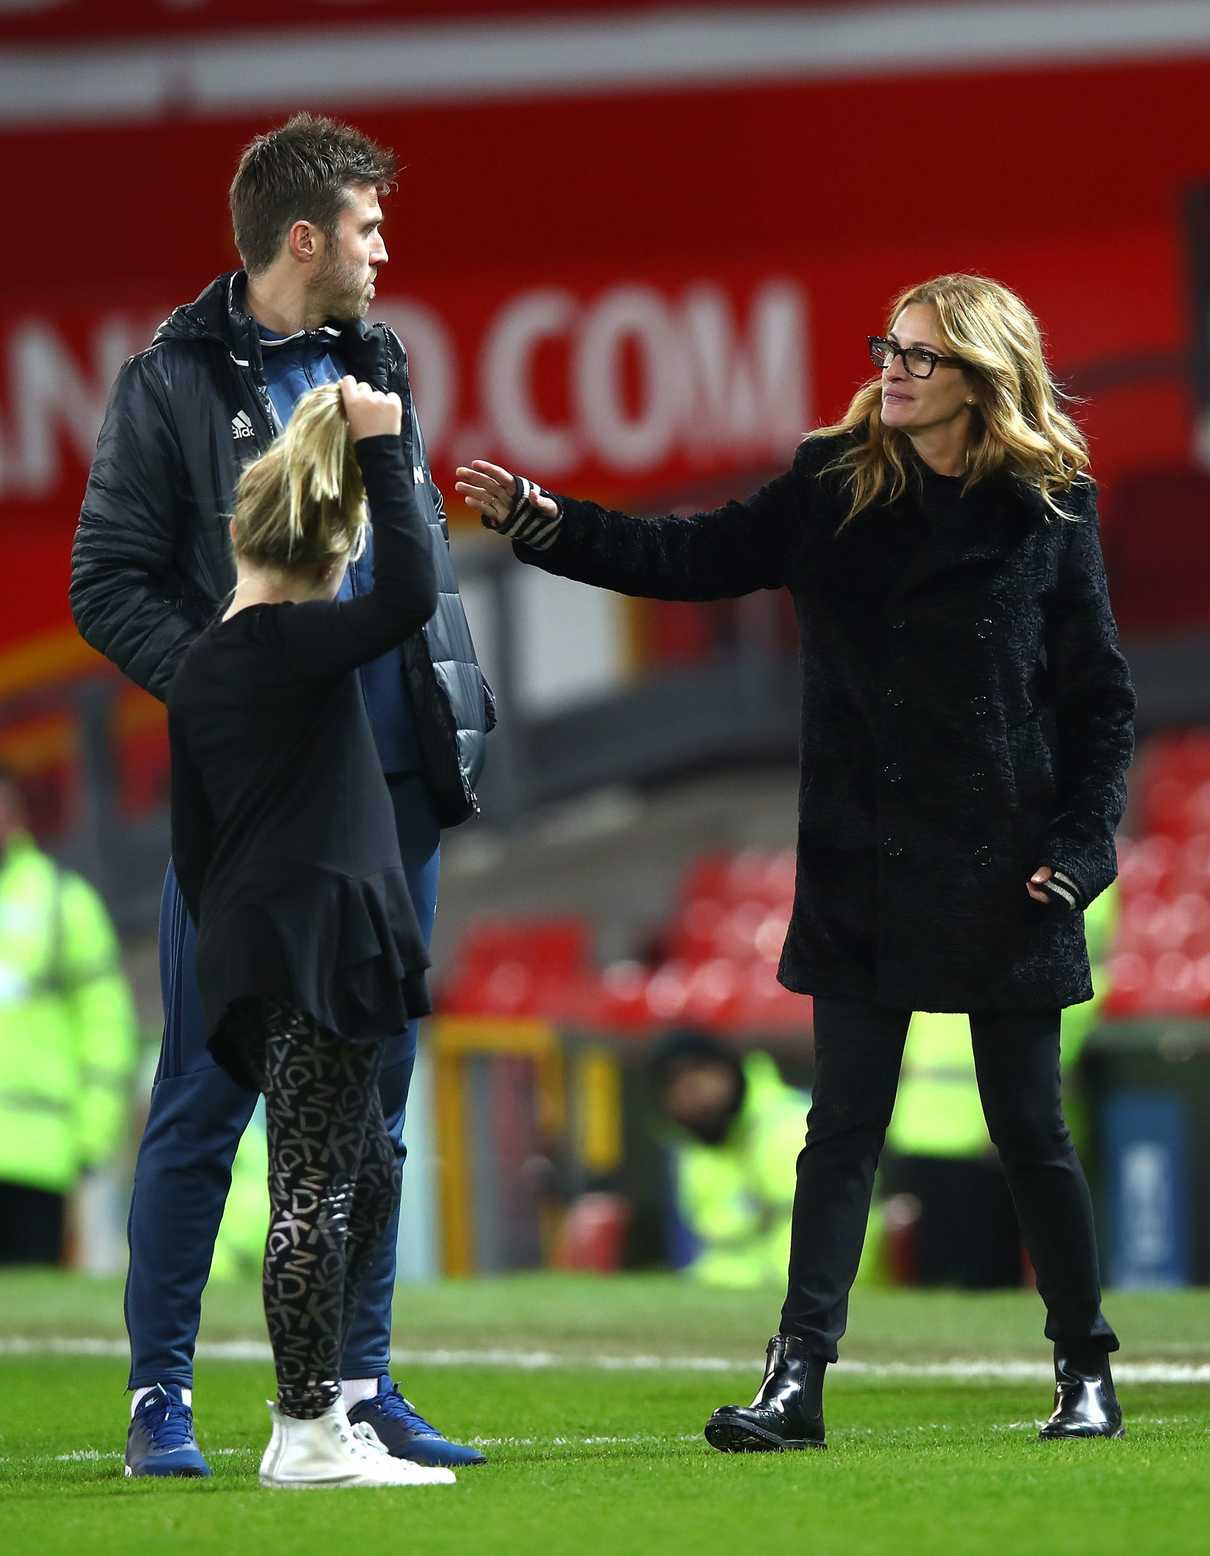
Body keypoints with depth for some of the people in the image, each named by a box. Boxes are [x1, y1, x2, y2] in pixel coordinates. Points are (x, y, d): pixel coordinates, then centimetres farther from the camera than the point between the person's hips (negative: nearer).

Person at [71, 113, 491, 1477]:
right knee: (206, 1098, -3)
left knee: (370, 1096, 8)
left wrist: (458, 719, 10)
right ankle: (160, 1398, 2)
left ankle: (357, 1383, 13)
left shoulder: (377, 369, 15)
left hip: (390, 792, 6)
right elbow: (108, 585, -5)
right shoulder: (173, 386, -3)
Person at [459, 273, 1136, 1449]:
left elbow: (1101, 700, 1)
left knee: (1029, 1129, 5)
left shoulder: (1046, 511, -2)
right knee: (844, 1123, -1)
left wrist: (1078, 847, -7)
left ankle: (1085, 1372, 19)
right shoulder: (835, 488, 4)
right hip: (860, 870, 2)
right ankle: (797, 1378, -4)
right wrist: (537, 520, -9)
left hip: (1002, 873, -2)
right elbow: (692, 559, 3)